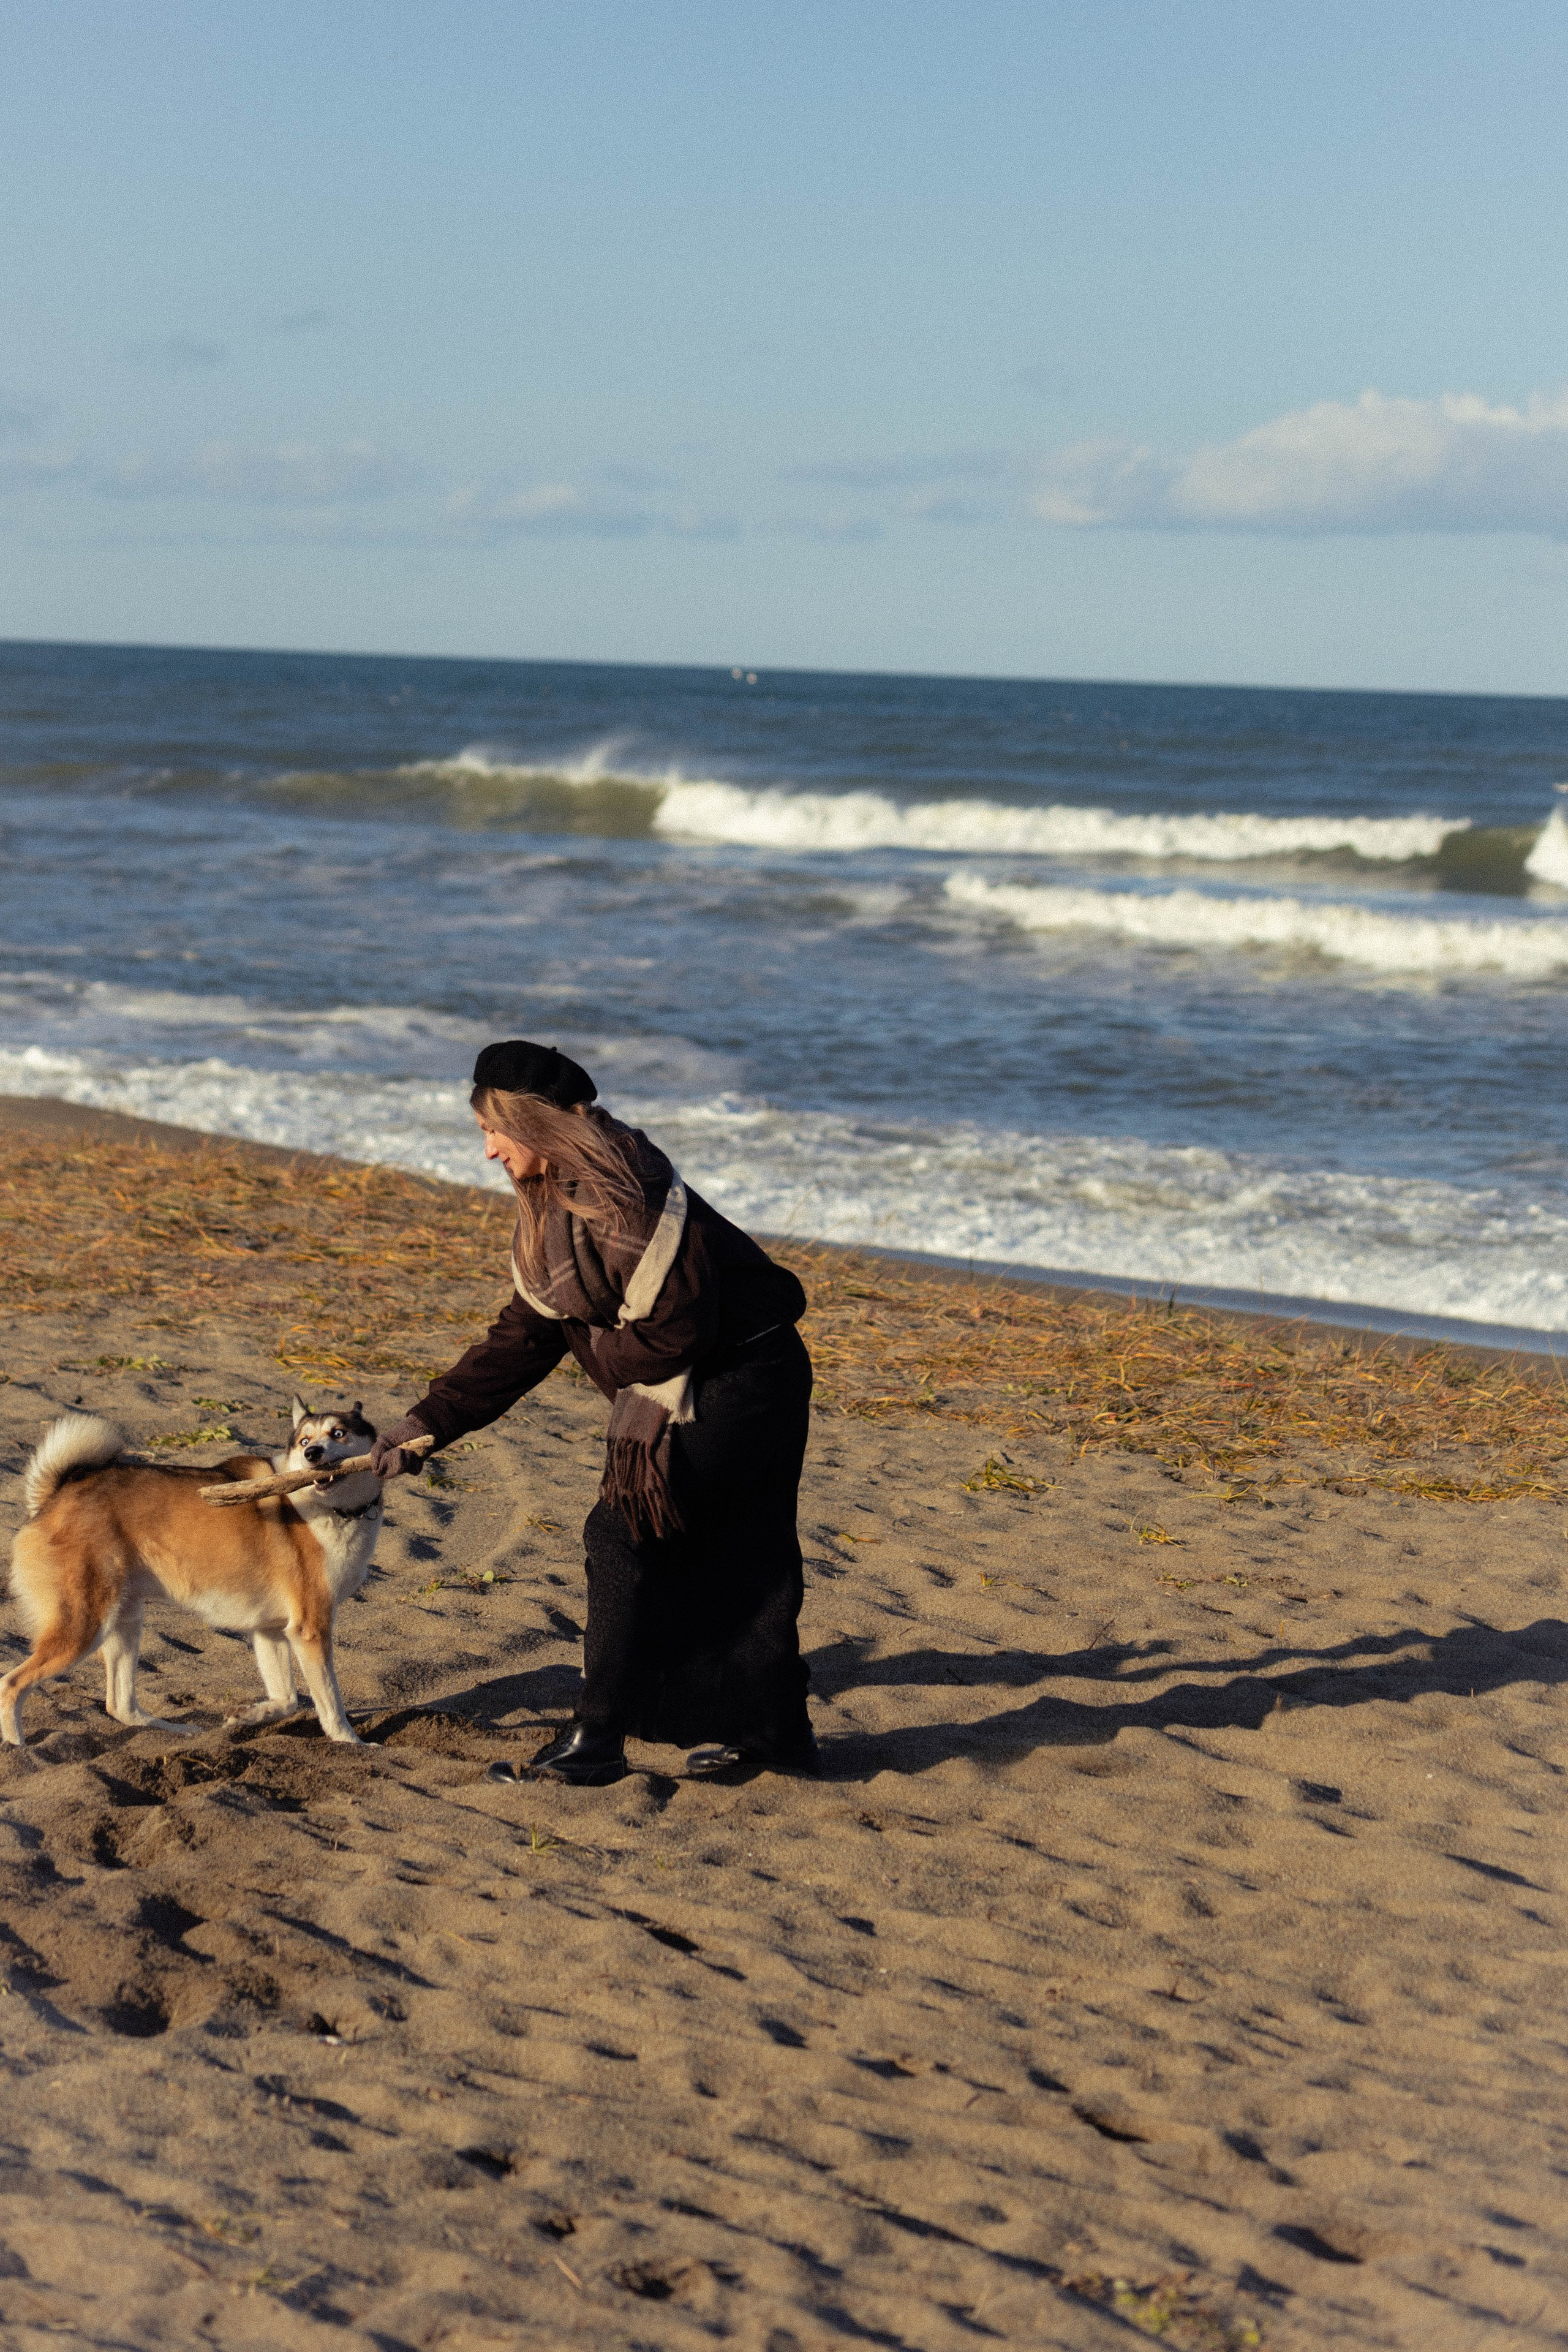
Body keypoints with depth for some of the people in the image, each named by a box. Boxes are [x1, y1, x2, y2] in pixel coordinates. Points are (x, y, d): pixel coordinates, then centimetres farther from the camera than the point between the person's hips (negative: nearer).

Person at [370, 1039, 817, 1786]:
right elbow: (523, 1339, 13)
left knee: (623, 1535, -10)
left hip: (743, 1380, -10)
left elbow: (679, 1327, -25)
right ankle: (776, 1732, 27)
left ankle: (596, 1739, -6)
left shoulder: (622, 1186, -22)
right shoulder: (551, 1209, 10)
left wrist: (598, 1346, -6)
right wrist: (427, 1423, 8)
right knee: (736, 1556, 15)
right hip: (700, 1389, 10)